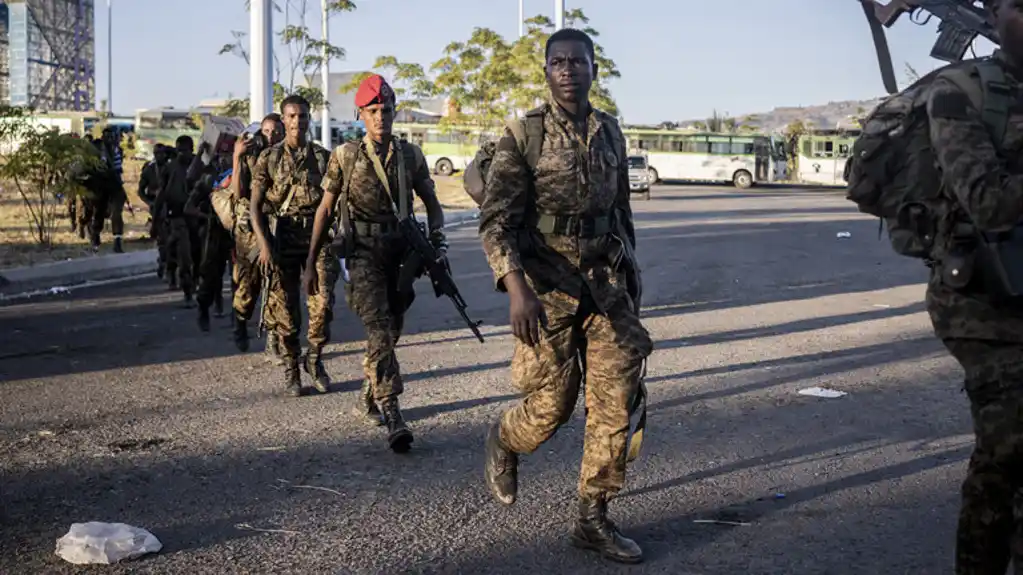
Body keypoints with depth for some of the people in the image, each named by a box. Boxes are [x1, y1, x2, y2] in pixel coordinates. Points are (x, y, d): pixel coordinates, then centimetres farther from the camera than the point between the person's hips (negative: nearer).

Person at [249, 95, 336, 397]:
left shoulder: (323, 157, 7)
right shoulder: (269, 158, 4)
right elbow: (255, 204, -1)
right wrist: (263, 244, -12)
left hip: (318, 236, 1)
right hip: (282, 238, 0)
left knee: (323, 301, -12)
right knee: (285, 309, 2)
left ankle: (314, 358, 11)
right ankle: (290, 370, 16)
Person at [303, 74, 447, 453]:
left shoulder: (410, 155, 8)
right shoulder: (345, 156, 0)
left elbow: (431, 202, 15)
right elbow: (325, 210, 4)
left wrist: (436, 242, -2)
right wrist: (311, 263, 4)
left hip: (401, 252, 4)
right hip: (364, 253, -4)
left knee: (390, 331, 11)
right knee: (379, 330, -16)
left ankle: (367, 399, 32)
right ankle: (392, 414, -22)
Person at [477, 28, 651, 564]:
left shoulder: (610, 132, 8)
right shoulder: (523, 135, -8)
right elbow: (495, 221, -12)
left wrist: (630, 274, 19)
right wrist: (516, 288, -25)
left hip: (606, 283, 5)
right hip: (547, 284, -5)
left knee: (614, 401, -1)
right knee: (551, 405, 1)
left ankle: (593, 519, 10)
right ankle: (503, 442, 36)